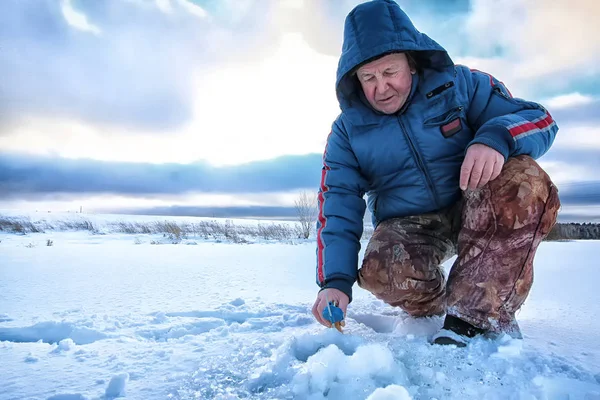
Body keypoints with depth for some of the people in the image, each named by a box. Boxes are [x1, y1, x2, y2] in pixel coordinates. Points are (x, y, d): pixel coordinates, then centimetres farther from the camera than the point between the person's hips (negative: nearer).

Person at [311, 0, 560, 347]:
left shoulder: (459, 83, -4)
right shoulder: (347, 129, -2)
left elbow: (539, 118, -7)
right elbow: (338, 207, -9)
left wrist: (495, 138, -33)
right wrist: (335, 280, -22)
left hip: (472, 213, 1)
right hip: (406, 227, 0)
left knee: (523, 179, -30)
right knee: (382, 269, -33)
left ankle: (474, 315, -28)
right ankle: (435, 306, 1)